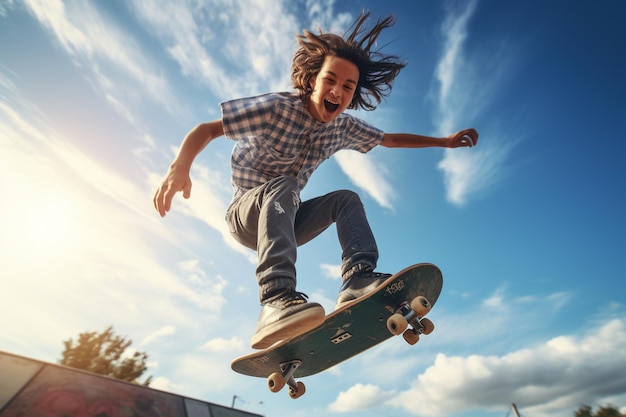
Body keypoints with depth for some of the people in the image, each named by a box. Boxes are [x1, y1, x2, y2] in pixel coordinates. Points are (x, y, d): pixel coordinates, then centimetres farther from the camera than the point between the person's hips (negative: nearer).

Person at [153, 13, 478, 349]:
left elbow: (390, 140, 13)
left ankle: (358, 280, -25)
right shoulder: (277, 107, -17)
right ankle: (276, 300, -46)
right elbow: (206, 129, -18)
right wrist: (179, 167, -36)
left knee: (346, 199, -9)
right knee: (284, 186, -34)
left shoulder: (343, 127, -1)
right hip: (245, 213, -5)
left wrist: (444, 141, 15)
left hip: (284, 218, 5)